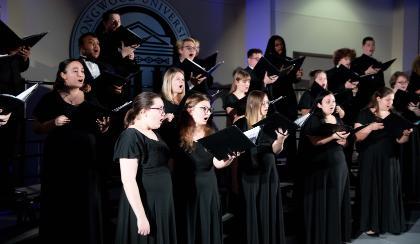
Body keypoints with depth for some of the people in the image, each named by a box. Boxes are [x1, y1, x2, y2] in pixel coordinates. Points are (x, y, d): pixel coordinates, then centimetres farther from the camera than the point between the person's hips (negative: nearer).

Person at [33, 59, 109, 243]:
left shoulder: (90, 100, 9)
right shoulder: (51, 98, 1)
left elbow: (97, 130, 13)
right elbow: (37, 128, 1)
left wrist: (104, 126, -8)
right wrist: (54, 122, -16)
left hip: (85, 159, 3)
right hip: (58, 160, -2)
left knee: (86, 206, 3)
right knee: (58, 206, -1)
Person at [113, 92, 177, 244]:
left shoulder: (154, 134, 10)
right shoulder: (130, 137, -16)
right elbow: (128, 180, -22)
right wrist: (141, 216, -24)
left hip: (162, 204, 8)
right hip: (144, 206, -8)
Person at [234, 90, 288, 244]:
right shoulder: (241, 124, -5)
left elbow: (275, 150, 1)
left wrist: (280, 139, -19)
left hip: (268, 173, 4)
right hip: (249, 175, -3)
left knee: (269, 211, 7)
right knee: (252, 212, 3)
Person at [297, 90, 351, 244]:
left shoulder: (338, 120, 13)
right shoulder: (313, 120, -6)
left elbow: (345, 142, 18)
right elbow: (314, 141, -18)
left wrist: (343, 140, -4)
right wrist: (333, 136, -26)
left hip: (338, 164, 6)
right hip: (320, 166, -6)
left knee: (337, 200, 9)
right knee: (322, 201, -1)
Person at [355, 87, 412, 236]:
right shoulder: (365, 114, -5)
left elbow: (399, 140, 8)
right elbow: (357, 137, -13)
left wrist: (406, 134, -13)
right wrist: (370, 127, -28)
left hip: (390, 160, 5)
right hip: (371, 160, -4)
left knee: (390, 190, 7)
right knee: (372, 189, -1)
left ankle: (390, 222, 18)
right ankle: (370, 224, 7)